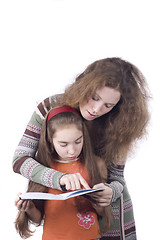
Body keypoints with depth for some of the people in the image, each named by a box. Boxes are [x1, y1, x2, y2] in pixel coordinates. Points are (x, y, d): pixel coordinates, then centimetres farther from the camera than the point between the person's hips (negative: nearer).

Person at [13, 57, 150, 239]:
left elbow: (116, 177, -10)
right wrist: (60, 179, -38)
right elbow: (19, 159, -22)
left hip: (110, 207, 1)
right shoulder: (50, 108, -18)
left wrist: (111, 192, -34)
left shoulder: (116, 125, -15)